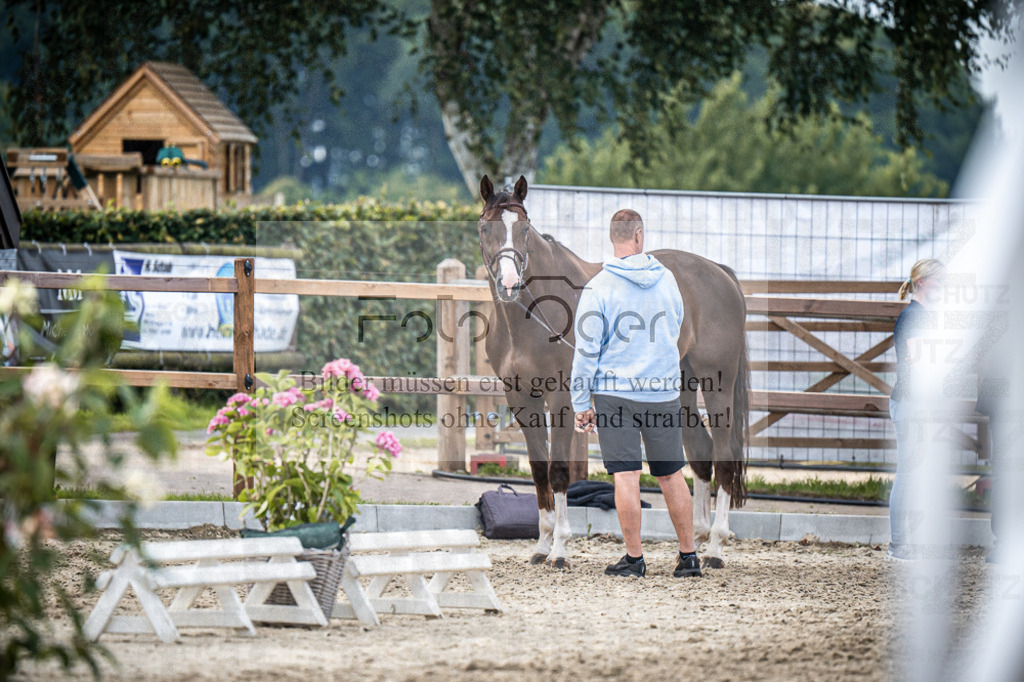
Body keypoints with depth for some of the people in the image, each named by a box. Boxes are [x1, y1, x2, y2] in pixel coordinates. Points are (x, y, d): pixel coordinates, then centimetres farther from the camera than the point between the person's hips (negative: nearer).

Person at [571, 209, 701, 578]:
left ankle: (634, 558, 1)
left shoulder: (598, 288, -9)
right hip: (664, 390, 4)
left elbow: (586, 350, -8)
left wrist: (581, 404, -2)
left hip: (616, 392, -4)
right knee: (672, 475, 10)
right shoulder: (666, 279, 3)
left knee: (626, 476, -1)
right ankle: (688, 556, 14)